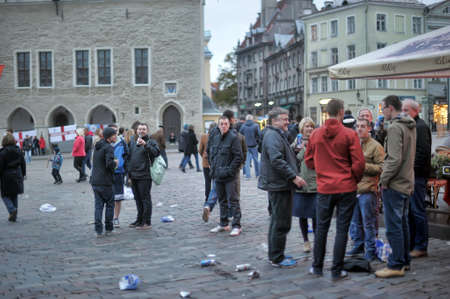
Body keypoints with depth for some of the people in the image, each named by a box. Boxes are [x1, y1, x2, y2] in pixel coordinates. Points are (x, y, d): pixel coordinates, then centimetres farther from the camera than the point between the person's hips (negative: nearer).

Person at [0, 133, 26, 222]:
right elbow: (23, 163, 10)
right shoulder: (18, 151, 4)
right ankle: (14, 216, 16)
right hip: (17, 176, 5)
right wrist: (23, 174, 19)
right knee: (14, 196, 14)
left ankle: (12, 209, -15)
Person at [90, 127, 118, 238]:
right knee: (110, 204, 8)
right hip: (105, 182, -7)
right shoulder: (108, 148, -13)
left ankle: (98, 231, 4)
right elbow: (109, 164, -25)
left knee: (98, 205, 8)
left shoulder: (97, 146, 13)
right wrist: (115, 163, -4)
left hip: (94, 181, 7)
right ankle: (108, 229, 13)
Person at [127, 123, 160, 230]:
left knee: (145, 199, -4)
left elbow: (156, 152, -23)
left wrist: (145, 144, -33)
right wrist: (129, 174, 16)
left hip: (144, 177, -7)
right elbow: (129, 159, 20)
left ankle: (147, 222, 1)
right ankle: (139, 220, 24)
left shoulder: (151, 142, -3)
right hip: (134, 176, 7)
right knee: (138, 199, 14)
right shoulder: (133, 144, 16)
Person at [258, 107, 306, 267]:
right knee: (281, 223, -6)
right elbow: (277, 160, -26)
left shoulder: (279, 135, 19)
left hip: (279, 184, 11)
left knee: (277, 221, 17)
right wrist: (294, 177, -24)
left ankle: (275, 255, 27)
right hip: (279, 185, -11)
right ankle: (277, 258, 1)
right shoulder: (272, 136, -16)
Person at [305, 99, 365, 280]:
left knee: (321, 228, 14)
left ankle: (317, 267, 22)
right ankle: (336, 271, 9)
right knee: (342, 229, 5)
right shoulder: (349, 134, -10)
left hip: (324, 188, 3)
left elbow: (309, 161, 8)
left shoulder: (315, 134, 0)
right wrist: (355, 180, 6)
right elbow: (359, 163, -11)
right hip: (346, 188, -3)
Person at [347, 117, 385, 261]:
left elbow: (381, 167, -13)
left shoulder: (375, 146, -6)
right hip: (353, 188, 7)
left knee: (368, 222, -1)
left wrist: (364, 166, -18)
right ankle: (358, 245, 29)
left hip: (367, 190, -7)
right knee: (355, 221, 16)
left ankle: (371, 251, 8)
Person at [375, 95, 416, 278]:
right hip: (407, 183, 10)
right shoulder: (410, 126, 13)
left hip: (394, 185, -10)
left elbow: (395, 159, -24)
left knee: (393, 226, -4)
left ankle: (396, 265, 2)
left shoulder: (395, 127, -17)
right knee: (403, 223, 17)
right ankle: (405, 260, 26)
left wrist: (384, 180, -14)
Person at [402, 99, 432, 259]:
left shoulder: (420, 127, -10)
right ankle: (410, 244, 20)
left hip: (417, 175, -9)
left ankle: (421, 247, 3)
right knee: (409, 211, 12)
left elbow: (423, 152, -19)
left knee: (418, 211, -4)